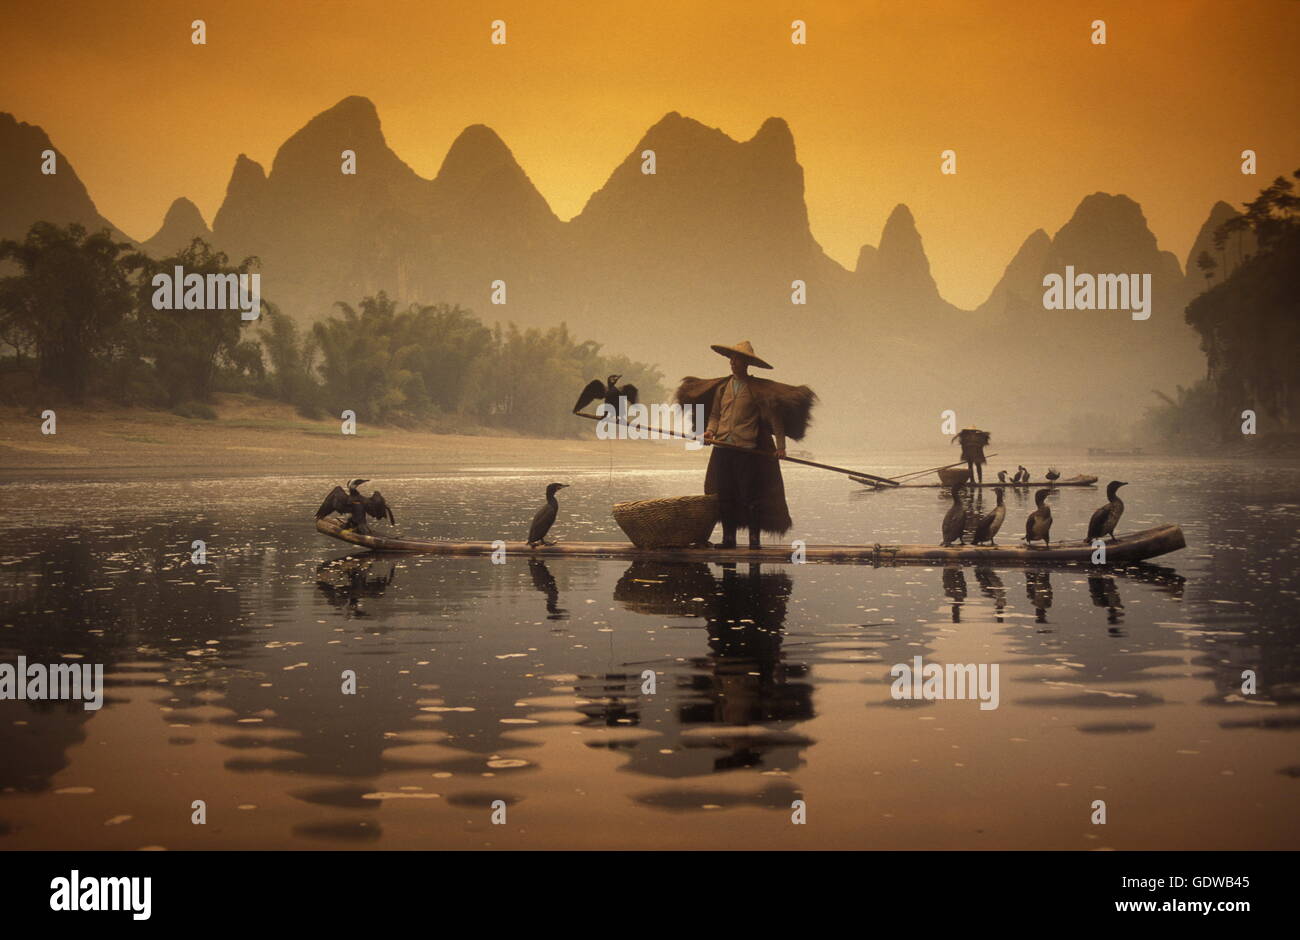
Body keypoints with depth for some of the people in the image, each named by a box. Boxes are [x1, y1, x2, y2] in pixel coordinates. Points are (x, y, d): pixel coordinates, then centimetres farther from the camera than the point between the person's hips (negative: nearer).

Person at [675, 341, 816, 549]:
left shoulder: (758, 389, 1)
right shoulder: (721, 387, 13)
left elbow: (774, 418, 0)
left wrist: (780, 445, -8)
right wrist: (710, 431, -1)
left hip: (747, 450, -4)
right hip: (722, 449, 4)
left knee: (750, 496, -4)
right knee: (724, 496, 5)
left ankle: (755, 538, 2)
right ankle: (728, 538, 12)